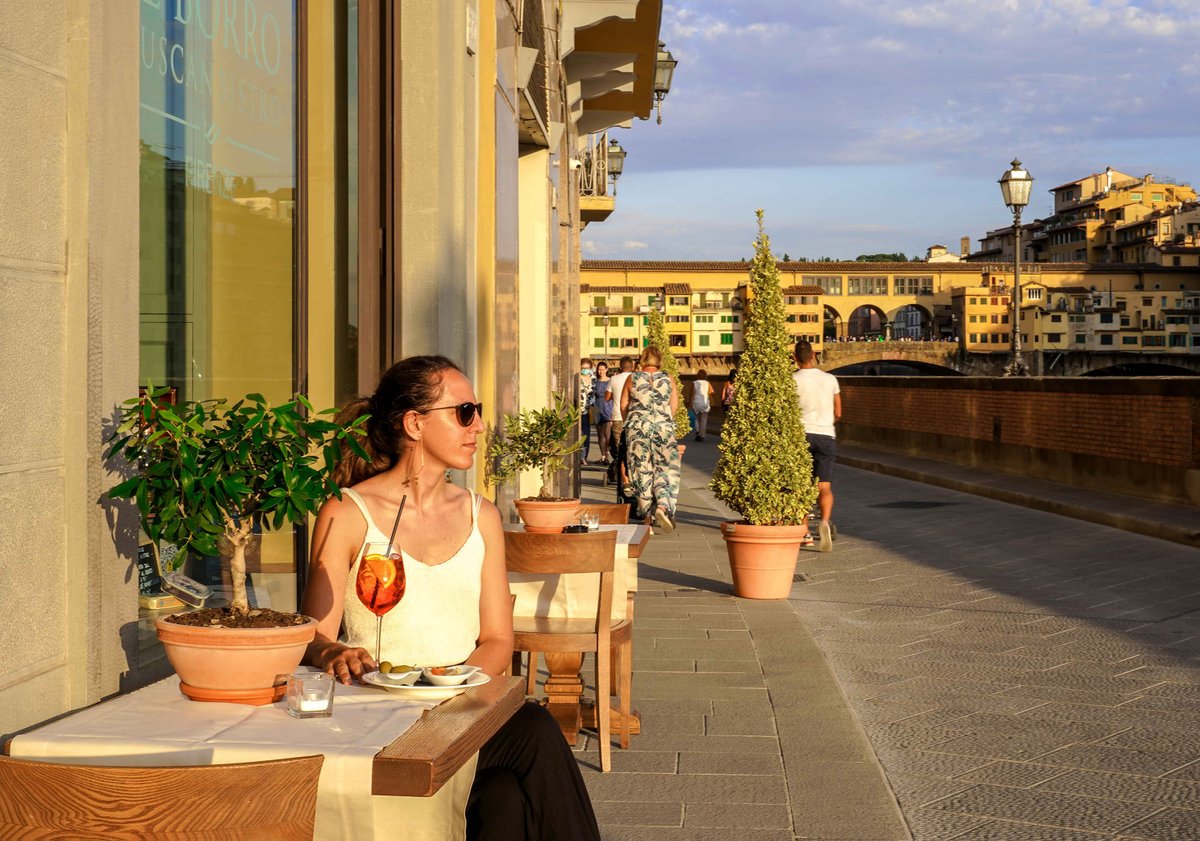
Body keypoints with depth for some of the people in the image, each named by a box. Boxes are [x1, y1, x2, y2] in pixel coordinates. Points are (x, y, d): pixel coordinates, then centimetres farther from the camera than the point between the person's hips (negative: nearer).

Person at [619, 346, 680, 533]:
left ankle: (647, 515, 6)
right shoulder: (668, 378, 4)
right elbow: (674, 404, 4)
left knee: (642, 469, 5)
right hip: (663, 427, -1)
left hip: (637, 427, 1)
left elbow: (623, 405, 6)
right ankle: (662, 506, -20)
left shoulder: (632, 378, 5)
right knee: (665, 468, 3)